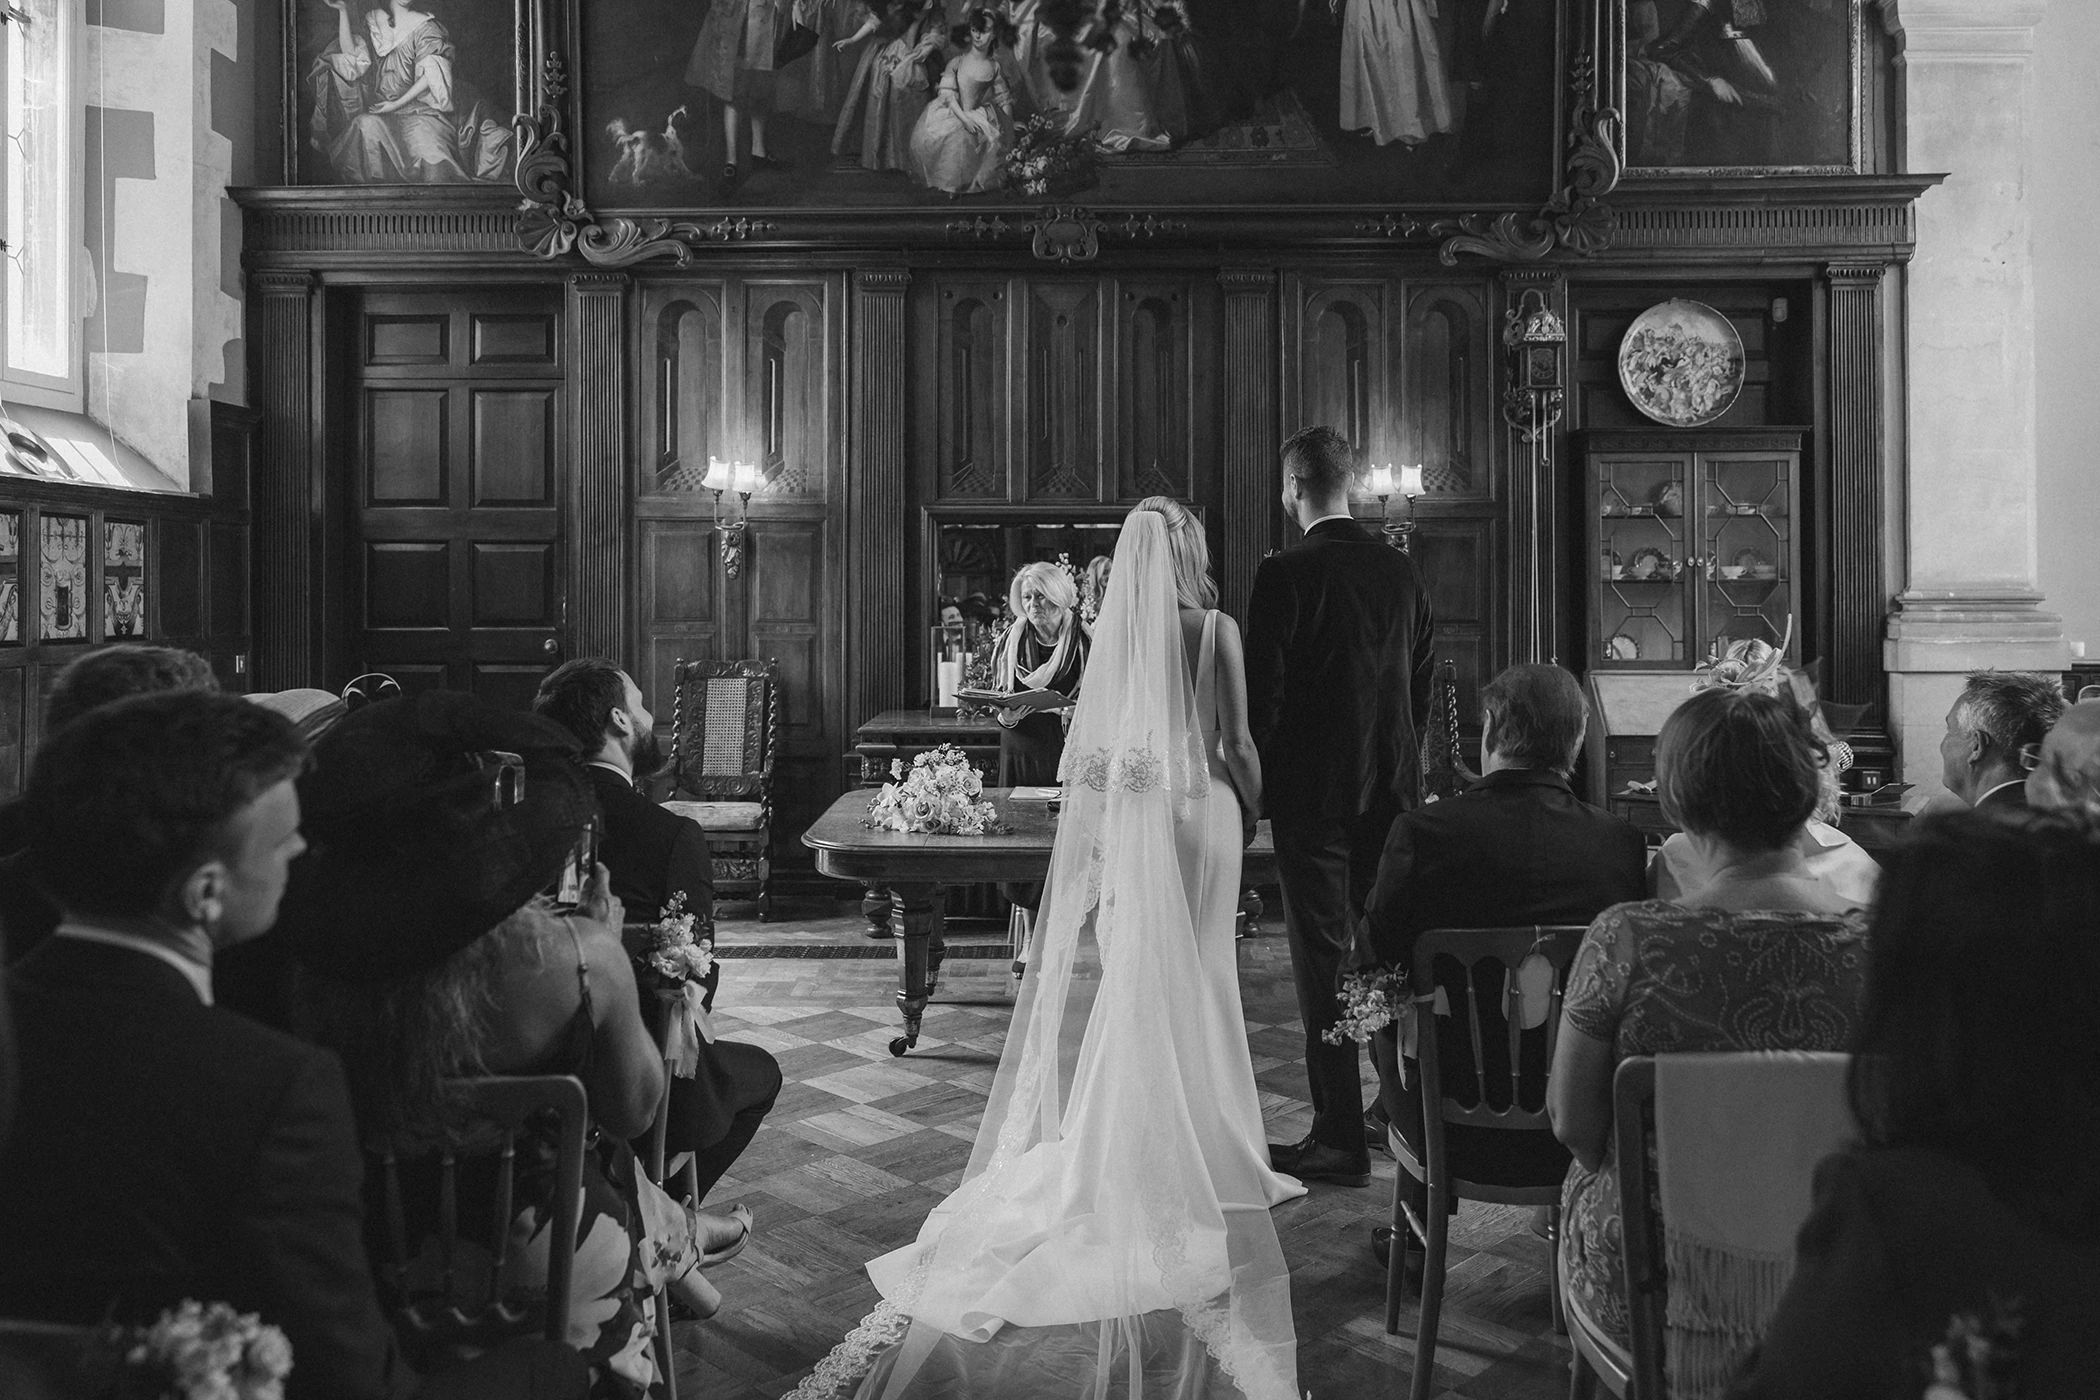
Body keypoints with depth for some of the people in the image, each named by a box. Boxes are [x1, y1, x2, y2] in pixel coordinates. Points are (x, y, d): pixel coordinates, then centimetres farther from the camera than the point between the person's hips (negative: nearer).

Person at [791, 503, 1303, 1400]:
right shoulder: (1214, 628, -7)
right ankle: (1187, 1153, 13)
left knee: (1124, 984, 10)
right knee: (1187, 988, 6)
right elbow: (1236, 743, -5)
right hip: (1197, 807, -3)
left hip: (1122, 813, 3)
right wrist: (1248, 807, 11)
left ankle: (1114, 1154, 16)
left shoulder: (1114, 626, 2)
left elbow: (1093, 743, 5)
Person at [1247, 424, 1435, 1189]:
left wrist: (1252, 788, -2)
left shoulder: (1285, 575, -12)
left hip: (1314, 794, -6)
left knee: (1324, 960, 0)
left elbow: (1261, 694, -13)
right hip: (1394, 791, 6)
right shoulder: (1402, 570, 6)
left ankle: (1339, 1139, 5)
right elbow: (1423, 685, 12)